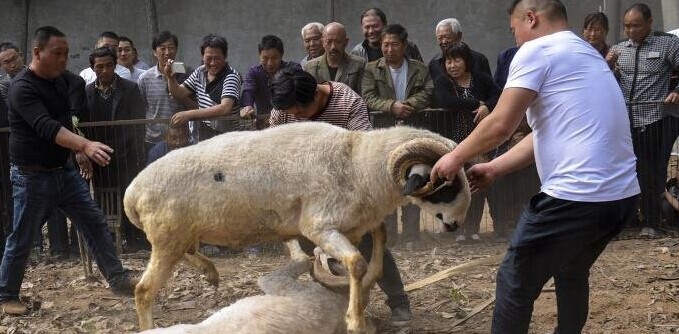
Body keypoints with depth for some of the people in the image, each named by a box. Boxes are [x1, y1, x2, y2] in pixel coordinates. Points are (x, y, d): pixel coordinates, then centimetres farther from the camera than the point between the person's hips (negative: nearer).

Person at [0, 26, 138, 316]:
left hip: (63, 170, 7)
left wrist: (78, 149, 19)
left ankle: (119, 280, 10)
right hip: (33, 176, -7)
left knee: (95, 223, 4)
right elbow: (46, 127, -36)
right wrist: (85, 144, -47)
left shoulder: (59, 80, 5)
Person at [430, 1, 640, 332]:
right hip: (622, 195, 9)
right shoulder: (586, 53, 23)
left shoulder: (537, 50, -5)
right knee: (571, 273, 28)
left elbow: (500, 125, -10)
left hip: (575, 196, -9)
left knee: (515, 282, 5)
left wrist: (455, 157, 6)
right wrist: (493, 168, 24)